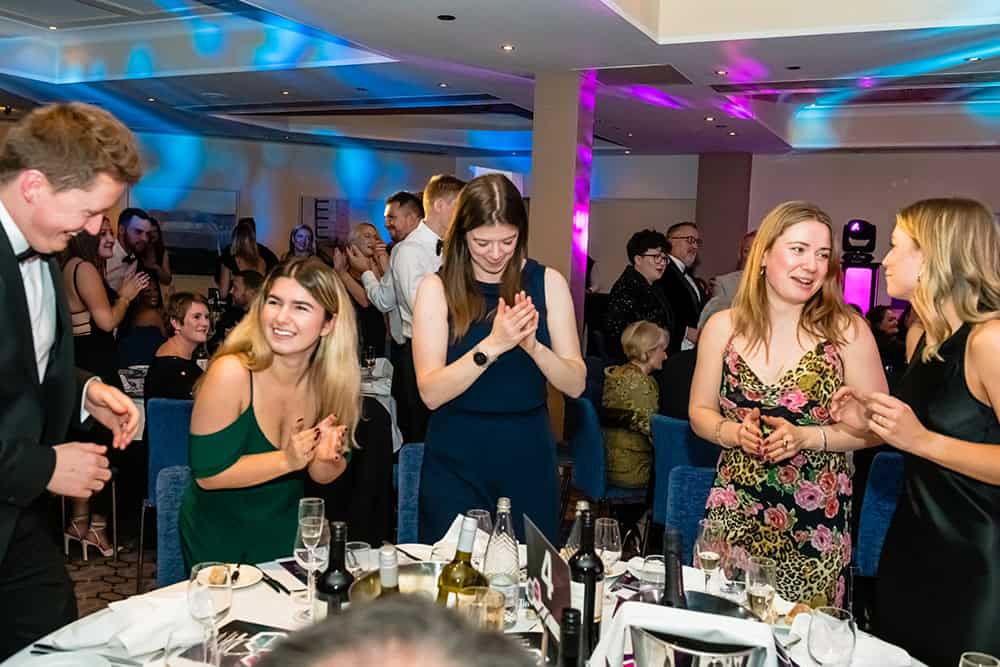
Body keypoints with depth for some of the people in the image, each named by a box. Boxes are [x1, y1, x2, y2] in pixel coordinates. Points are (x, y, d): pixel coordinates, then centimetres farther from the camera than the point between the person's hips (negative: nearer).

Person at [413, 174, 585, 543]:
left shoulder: (547, 282, -1)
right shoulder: (437, 288, -5)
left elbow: (575, 384, -4)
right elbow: (431, 393, -13)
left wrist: (532, 345, -22)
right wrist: (492, 346, -25)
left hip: (529, 460, 2)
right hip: (456, 463, -1)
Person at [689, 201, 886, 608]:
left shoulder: (847, 331, -7)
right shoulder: (723, 327, -1)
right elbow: (700, 412, 8)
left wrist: (805, 437, -16)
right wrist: (732, 432, -11)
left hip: (815, 520, -1)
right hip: (735, 511, 2)